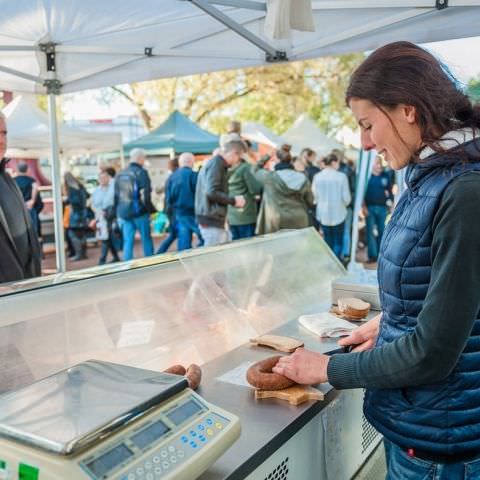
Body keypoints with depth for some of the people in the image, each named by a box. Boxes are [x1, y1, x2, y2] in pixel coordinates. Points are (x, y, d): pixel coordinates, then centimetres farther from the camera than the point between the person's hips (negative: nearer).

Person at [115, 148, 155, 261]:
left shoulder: (120, 174, 12)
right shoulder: (141, 172, -8)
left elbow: (116, 195, 15)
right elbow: (146, 194, -14)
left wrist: (118, 212, 20)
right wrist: (149, 209, -4)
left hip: (123, 213, 5)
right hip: (139, 212, -5)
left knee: (128, 241, 7)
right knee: (146, 239, 6)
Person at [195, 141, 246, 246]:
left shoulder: (216, 163, 18)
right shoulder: (216, 164, -13)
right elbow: (212, 192, -22)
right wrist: (233, 201, -12)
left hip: (212, 218, 10)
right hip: (211, 219, -10)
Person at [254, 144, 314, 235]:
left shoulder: (270, 177, -8)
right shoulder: (302, 178, 2)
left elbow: (256, 169, 12)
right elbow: (310, 202, 9)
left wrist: (268, 156, 18)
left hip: (276, 224, -3)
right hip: (299, 222, 3)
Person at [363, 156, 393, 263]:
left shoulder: (385, 176, 6)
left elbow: (389, 190, 10)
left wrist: (391, 201, 0)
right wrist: (364, 206, -7)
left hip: (382, 207, 2)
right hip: (370, 207, -2)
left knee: (381, 231, 7)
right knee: (370, 231, -1)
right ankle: (372, 255, 3)